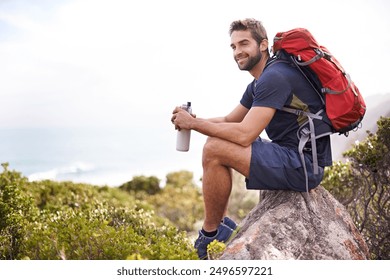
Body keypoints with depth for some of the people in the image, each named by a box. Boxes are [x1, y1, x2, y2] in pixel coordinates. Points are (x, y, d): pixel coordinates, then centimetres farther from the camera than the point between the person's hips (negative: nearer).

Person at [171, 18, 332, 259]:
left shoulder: (274, 77, -18)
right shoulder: (258, 84, 15)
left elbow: (244, 134, -25)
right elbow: (229, 121, 20)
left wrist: (193, 123, -14)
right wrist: (191, 120, 2)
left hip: (303, 165, -11)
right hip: (297, 160, 11)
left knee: (214, 150, -19)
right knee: (219, 141, 18)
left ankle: (210, 235, -4)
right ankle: (221, 222, 15)